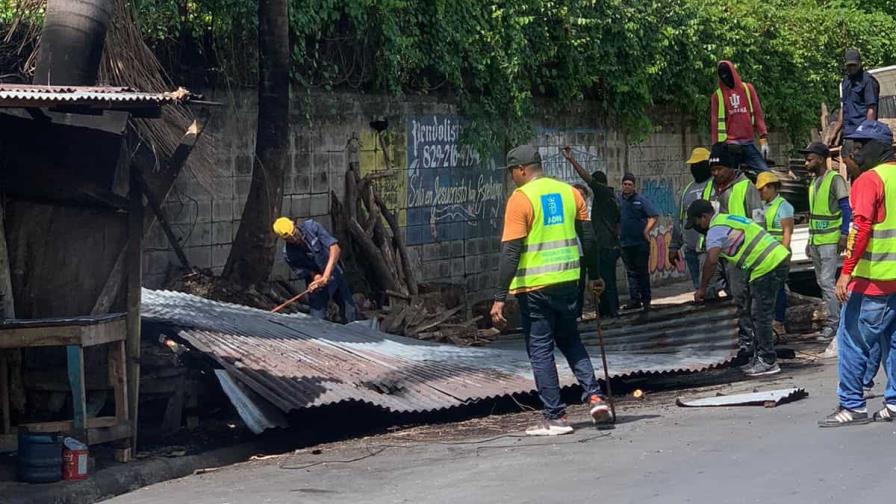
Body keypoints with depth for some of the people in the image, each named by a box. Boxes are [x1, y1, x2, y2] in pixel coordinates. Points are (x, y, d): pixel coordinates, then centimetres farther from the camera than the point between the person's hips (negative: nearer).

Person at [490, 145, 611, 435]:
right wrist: (595, 277, 21)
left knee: (540, 350, 4)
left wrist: (500, 298, -13)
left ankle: (555, 417, 4)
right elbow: (588, 237, 10)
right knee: (570, 341, 22)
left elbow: (510, 251, -15)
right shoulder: (569, 192, 7)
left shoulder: (520, 199, -10)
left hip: (534, 286, -6)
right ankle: (594, 396, 6)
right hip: (568, 280, 6)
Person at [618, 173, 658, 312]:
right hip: (625, 242, 3)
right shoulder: (617, 201, 7)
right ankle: (634, 299, 10)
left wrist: (646, 230, -11)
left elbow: (654, 216, -3)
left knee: (642, 271, 0)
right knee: (631, 272, 7)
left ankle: (645, 299, 6)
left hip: (641, 242, -3)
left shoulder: (641, 201, -2)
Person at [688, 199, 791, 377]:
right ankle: (759, 356, 24)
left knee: (760, 316, -5)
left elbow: (712, 261, -24)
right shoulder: (728, 219, 21)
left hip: (768, 267, -10)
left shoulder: (716, 230, -11)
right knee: (756, 314, 17)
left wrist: (702, 289, -16)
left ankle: (768, 362, -2)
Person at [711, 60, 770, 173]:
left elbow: (758, 114, 8)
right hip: (729, 146, -1)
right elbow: (714, 122, 6)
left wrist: (763, 139, -1)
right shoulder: (717, 95, 7)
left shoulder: (747, 89, 10)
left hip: (748, 144, 1)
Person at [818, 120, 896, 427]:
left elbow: (861, 227, -21)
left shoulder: (869, 179, -13)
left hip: (871, 278, -8)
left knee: (853, 341, -2)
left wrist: (847, 272, -21)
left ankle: (852, 406, -1)